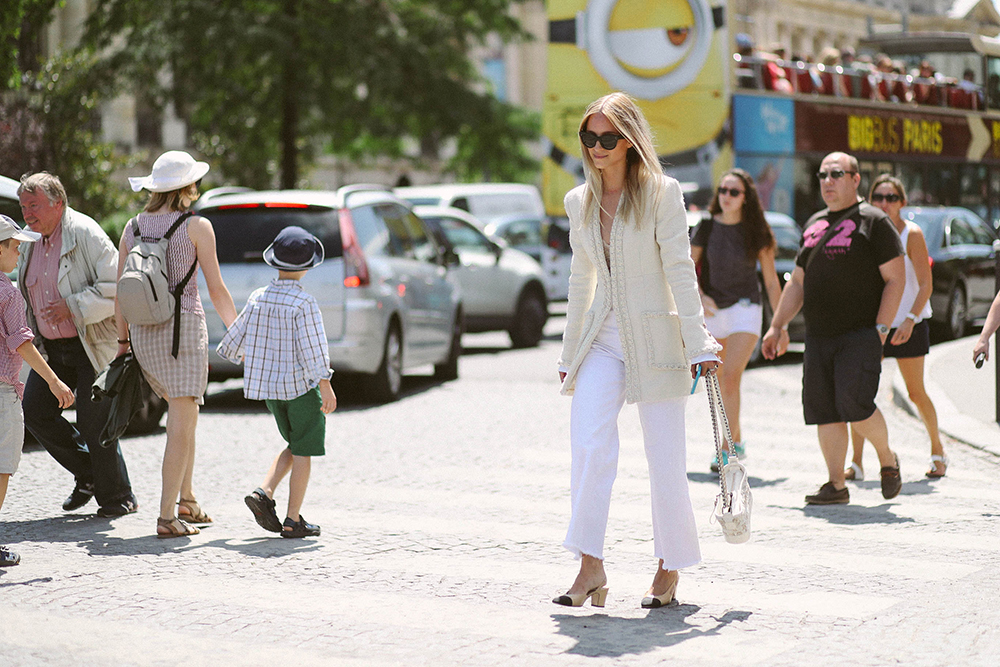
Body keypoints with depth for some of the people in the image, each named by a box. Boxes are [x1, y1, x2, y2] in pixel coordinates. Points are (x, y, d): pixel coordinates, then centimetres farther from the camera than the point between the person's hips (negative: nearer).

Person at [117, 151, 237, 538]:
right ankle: (167, 517, -11)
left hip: (142, 332, 6)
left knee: (185, 413, 22)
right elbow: (216, 289, -3)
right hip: (183, 326, -6)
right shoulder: (197, 227, -5)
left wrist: (123, 339, 14)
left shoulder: (132, 227, 8)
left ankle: (186, 500, 22)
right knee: (181, 423, -5)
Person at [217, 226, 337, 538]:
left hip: (268, 385, 6)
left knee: (294, 448, 21)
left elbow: (235, 339, 10)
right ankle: (293, 521, 5)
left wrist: (237, 355, 33)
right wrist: (326, 388, -18)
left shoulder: (258, 298, 1)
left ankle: (264, 493, 3)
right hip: (301, 385, -6)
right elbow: (312, 349, -21)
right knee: (303, 452, 4)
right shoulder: (304, 303, -16)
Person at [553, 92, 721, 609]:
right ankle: (590, 566, -14)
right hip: (601, 338, 4)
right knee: (590, 447, -15)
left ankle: (669, 568, 15)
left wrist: (698, 345, -12)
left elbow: (680, 271, -8)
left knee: (664, 460, 1)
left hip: (655, 336, -4)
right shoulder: (579, 203, 12)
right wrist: (569, 353, 19)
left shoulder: (661, 193, -4)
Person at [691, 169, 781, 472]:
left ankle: (727, 449, -15)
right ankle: (737, 442, 30)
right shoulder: (707, 227, 0)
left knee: (731, 378, -17)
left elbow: (771, 279, 2)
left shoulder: (755, 232, -3)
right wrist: (699, 296, -20)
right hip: (713, 311, 3)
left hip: (745, 309, -3)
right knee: (722, 382, 12)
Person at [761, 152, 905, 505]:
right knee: (822, 409, 2)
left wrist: (880, 328, -13)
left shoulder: (873, 221, -2)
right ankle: (836, 485, 8)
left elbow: (895, 279, -6)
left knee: (853, 402, -17)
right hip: (818, 336, 7)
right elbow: (797, 283, 24)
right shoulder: (814, 224, 18)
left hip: (860, 334, -7)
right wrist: (777, 326, 18)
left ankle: (888, 459, 9)